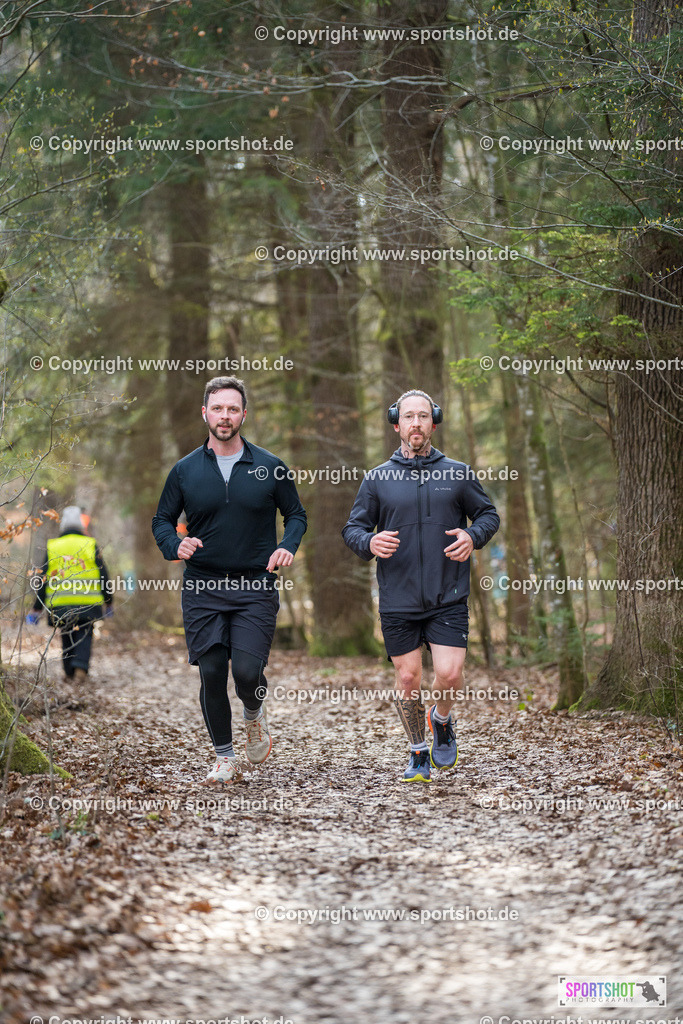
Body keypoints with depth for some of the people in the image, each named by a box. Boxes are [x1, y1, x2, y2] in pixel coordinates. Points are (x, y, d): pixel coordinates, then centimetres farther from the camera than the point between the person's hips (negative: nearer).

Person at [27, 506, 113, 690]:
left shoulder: (52, 547, 5)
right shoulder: (90, 545, 2)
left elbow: (43, 580, 5)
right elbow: (103, 576, 4)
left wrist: (37, 609, 10)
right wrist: (109, 602, 17)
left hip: (60, 605, 1)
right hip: (87, 605, -1)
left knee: (67, 638, 15)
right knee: (84, 636, 4)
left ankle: (70, 674, 20)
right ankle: (80, 669, -17)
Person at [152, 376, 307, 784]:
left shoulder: (270, 467, 3)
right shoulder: (185, 470, 5)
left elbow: (297, 515, 12)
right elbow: (162, 520, 13)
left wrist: (288, 547, -8)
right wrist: (175, 546, -9)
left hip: (255, 588, -1)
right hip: (202, 588, 1)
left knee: (247, 671, -13)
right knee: (211, 675, -1)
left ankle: (255, 714, 22)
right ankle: (225, 756, 16)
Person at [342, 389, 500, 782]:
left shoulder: (458, 474, 4)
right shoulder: (377, 479, 4)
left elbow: (489, 514, 13)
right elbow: (353, 528, 7)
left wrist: (473, 537, -9)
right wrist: (370, 542, -15)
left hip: (449, 598, -1)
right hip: (398, 601, 1)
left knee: (449, 674, -10)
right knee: (408, 679, 3)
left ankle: (441, 720, 23)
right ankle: (419, 754, 22)